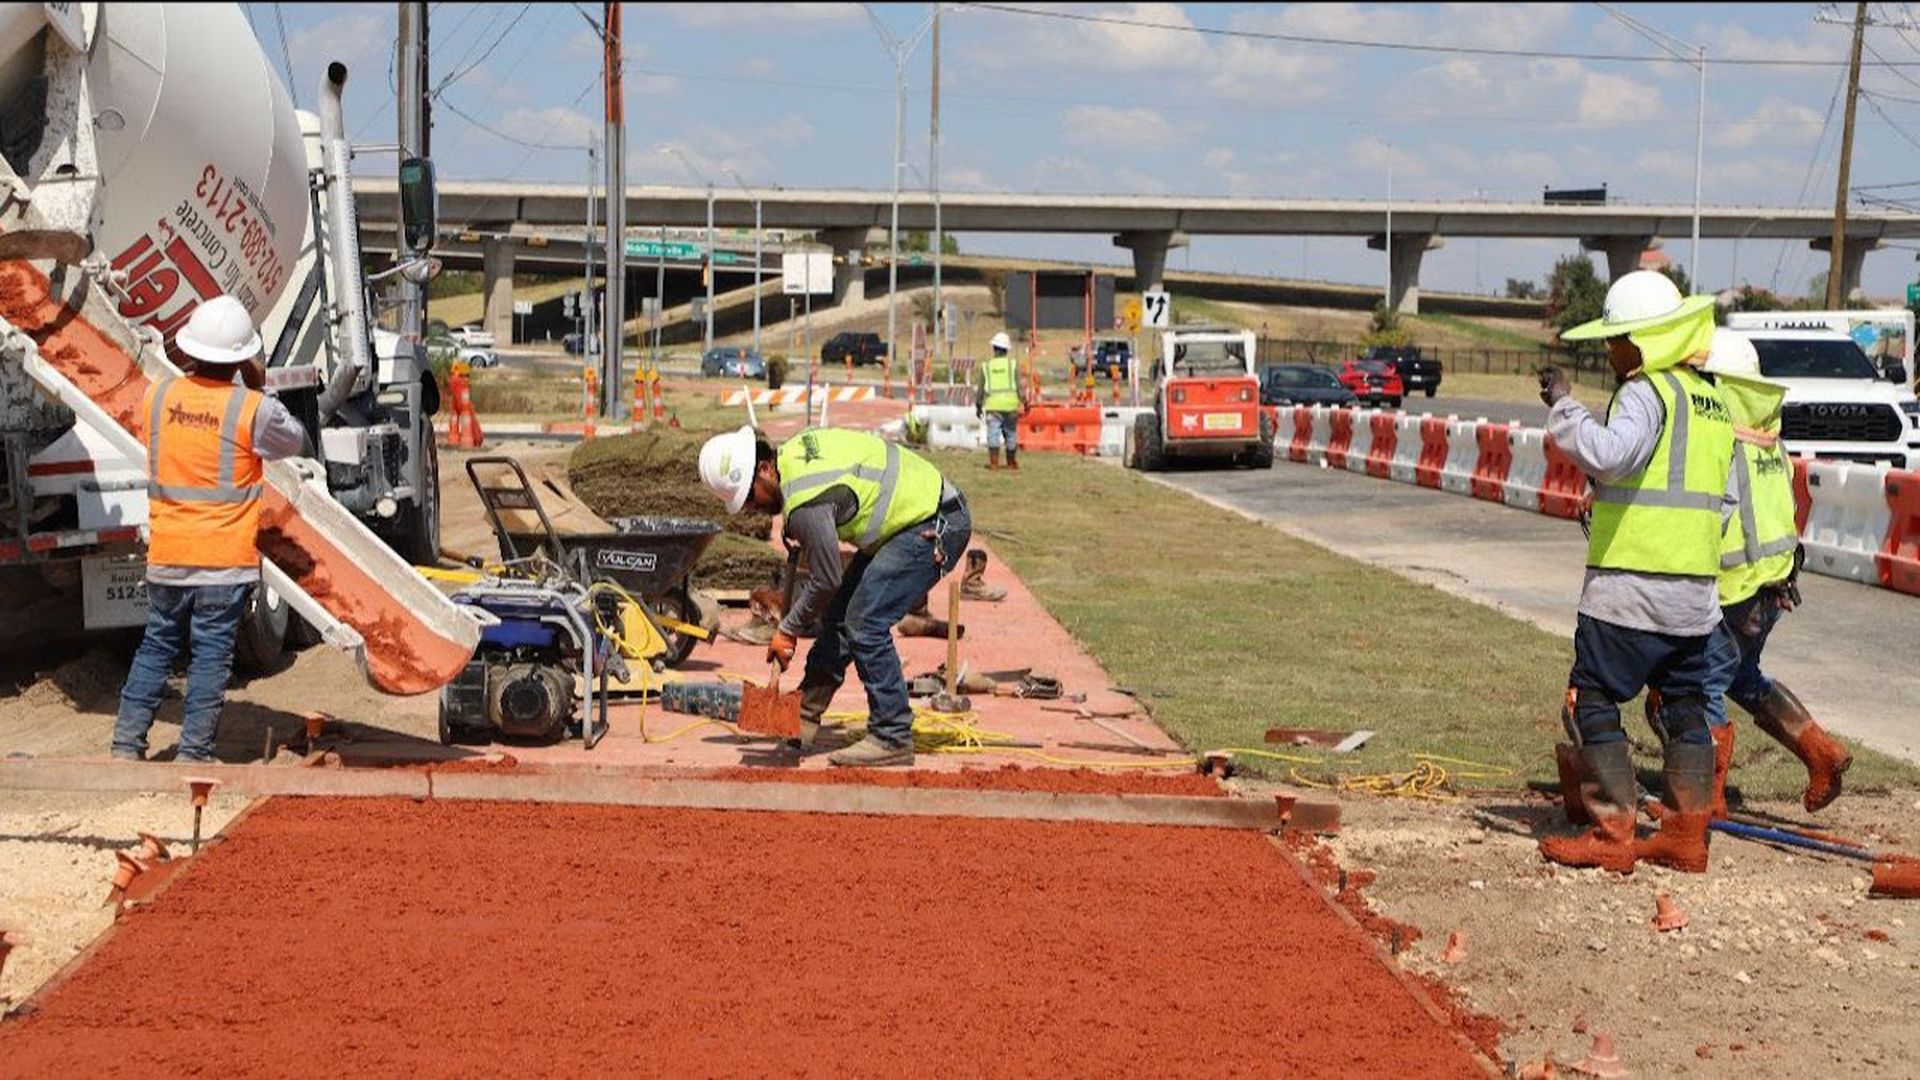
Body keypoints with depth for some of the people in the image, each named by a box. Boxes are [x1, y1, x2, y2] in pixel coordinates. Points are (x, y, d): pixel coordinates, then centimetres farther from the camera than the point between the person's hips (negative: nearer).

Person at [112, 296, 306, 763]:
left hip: (166, 554, 4)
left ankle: (126, 744, 16)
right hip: (225, 557, -4)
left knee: (155, 647, 16)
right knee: (212, 654, 3)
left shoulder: (156, 396, -1)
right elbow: (295, 441, 5)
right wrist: (260, 390, 12)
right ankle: (193, 752, 5)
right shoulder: (253, 410, -13)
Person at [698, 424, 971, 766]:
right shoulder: (794, 448, 1)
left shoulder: (806, 504, -26)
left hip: (938, 527, -11)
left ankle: (892, 739, -9)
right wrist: (796, 532, 14)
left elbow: (826, 580, -15)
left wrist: (787, 630, -2)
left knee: (865, 625, -16)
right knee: (840, 615, 11)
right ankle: (805, 718, 19)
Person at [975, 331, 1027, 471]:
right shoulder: (1013, 364, 0)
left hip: (993, 406, -1)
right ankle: (1012, 463, 20)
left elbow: (979, 388, 8)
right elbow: (1019, 386, -2)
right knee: (1011, 434, 11)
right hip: (1010, 405, 1)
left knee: (993, 433, -4)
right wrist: (1024, 403, 7)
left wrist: (978, 406, 17)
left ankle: (994, 462, -15)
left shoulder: (986, 365, 4)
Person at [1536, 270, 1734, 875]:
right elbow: (1724, 499, 20)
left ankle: (1613, 836, -3)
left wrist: (1562, 404, -16)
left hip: (1630, 585, -8)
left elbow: (1607, 453, -28)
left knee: (1592, 703, -1)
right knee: (1685, 707, 13)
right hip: (1696, 589, 8)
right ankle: (1687, 835, 16)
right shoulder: (1712, 401, 17)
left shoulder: (1647, 390, -10)